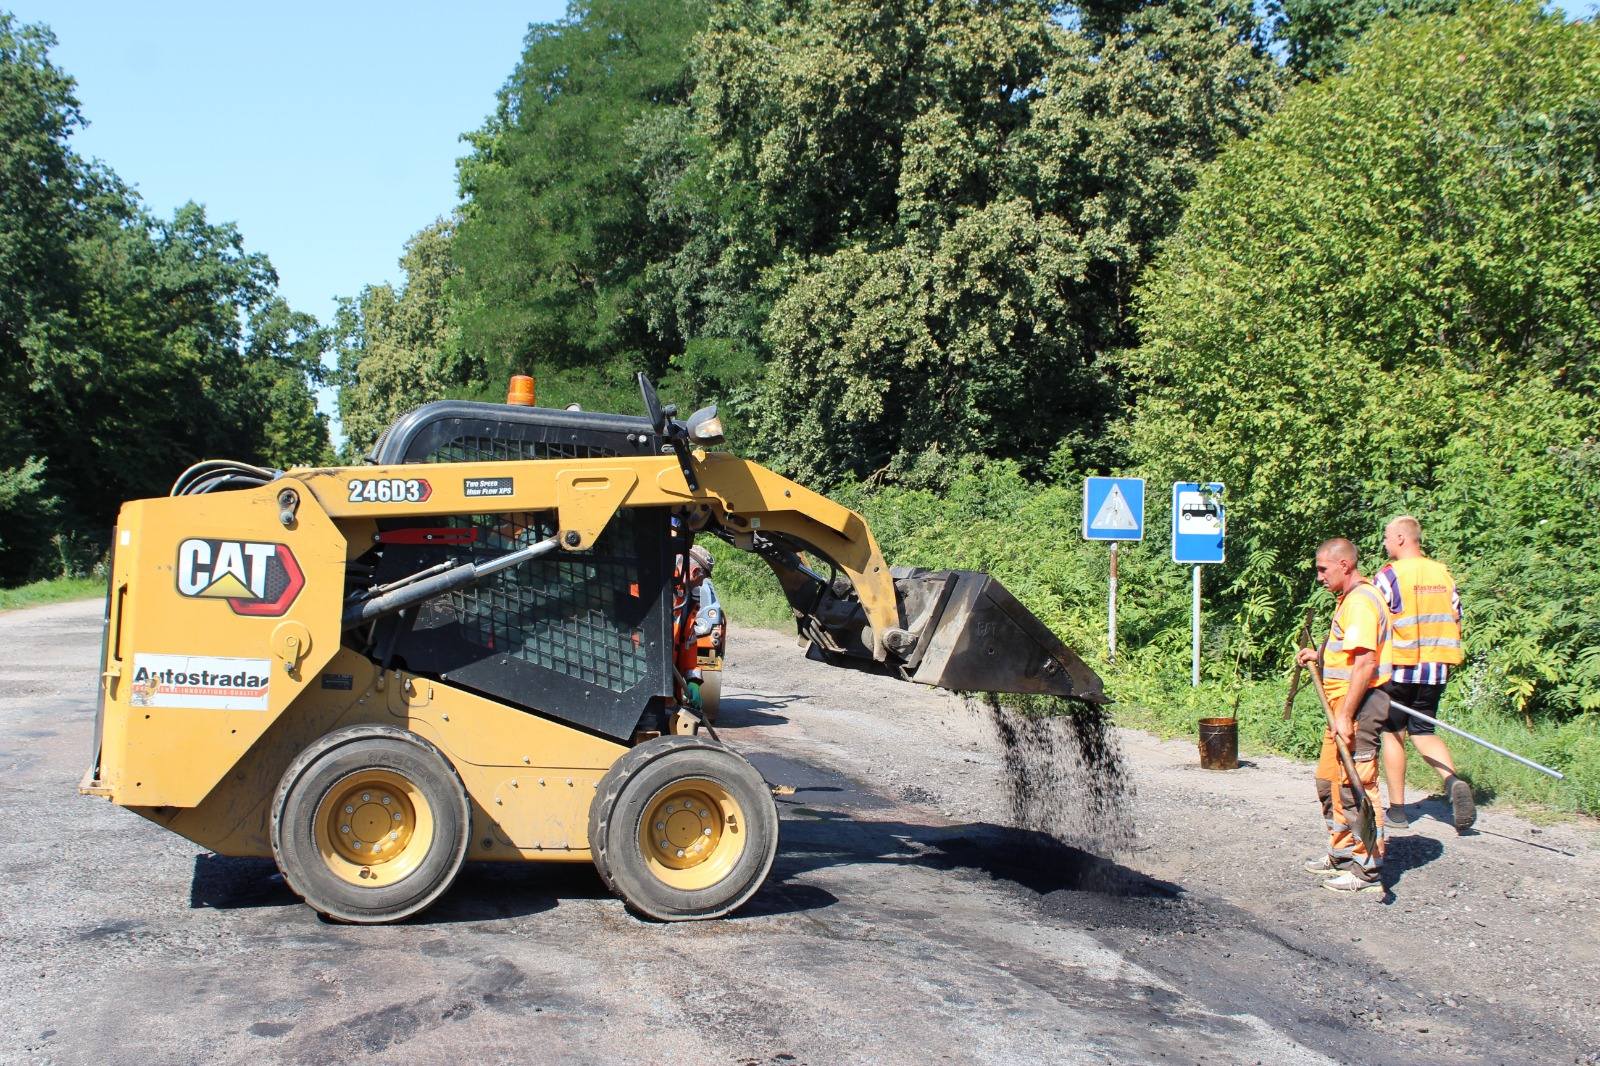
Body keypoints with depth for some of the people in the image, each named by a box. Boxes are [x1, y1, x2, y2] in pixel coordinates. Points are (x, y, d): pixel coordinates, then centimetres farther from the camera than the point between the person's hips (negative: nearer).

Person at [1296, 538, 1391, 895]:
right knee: (1329, 779, 19)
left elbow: (1364, 663, -24)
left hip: (1357, 705, -11)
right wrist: (1320, 656, 15)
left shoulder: (1360, 601, -17)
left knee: (1357, 786, -7)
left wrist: (1345, 715, -25)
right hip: (1344, 706, 11)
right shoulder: (1349, 599, 17)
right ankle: (1343, 853, 30)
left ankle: (1368, 871, -1)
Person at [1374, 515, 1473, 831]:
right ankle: (1453, 781, -12)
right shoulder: (1444, 575, 9)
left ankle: (1397, 809, 9)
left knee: (1393, 733, 6)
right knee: (1423, 731, 14)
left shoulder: (1389, 575, -11)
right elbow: (1455, 621, 14)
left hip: (1398, 669, -5)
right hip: (1435, 670, 5)